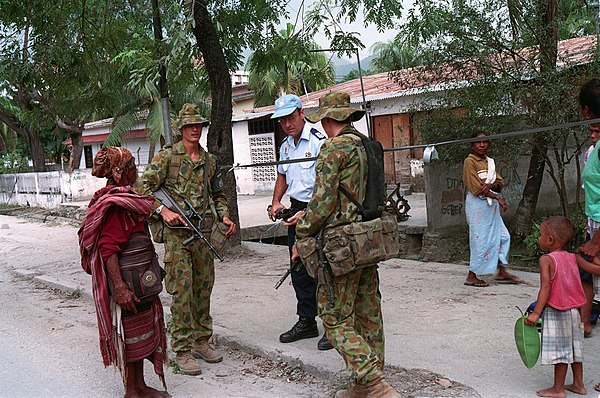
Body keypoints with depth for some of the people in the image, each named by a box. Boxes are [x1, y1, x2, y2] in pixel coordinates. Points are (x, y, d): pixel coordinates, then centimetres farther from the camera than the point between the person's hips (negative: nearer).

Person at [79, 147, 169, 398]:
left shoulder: (123, 198, 10)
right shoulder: (115, 205, -20)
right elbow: (108, 249, -25)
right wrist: (119, 287, -28)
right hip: (126, 281, -10)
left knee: (141, 331, 17)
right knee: (130, 333, 2)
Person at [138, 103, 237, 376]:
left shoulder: (209, 160, 13)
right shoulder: (167, 156, -2)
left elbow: (218, 194, 22)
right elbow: (144, 187, -7)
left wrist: (224, 216, 6)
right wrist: (163, 210, -19)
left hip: (204, 232, 6)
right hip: (177, 233, -5)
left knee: (203, 288, 12)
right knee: (182, 291, -5)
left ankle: (201, 341, 25)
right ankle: (182, 351, 3)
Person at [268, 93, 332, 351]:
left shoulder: (318, 141, -14)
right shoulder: (286, 145, 13)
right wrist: (276, 202, 11)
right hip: (296, 209, 8)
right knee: (299, 269, 13)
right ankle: (306, 322, 25)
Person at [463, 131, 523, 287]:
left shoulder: (490, 161, 15)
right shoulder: (470, 161, -9)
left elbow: (500, 182, 8)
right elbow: (475, 187, -16)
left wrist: (490, 185, -15)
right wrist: (497, 198, -15)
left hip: (491, 204, 8)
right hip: (477, 205, -8)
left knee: (503, 236, 9)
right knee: (481, 239, -5)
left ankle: (502, 272, 19)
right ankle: (471, 277, 4)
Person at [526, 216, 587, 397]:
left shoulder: (546, 260, -15)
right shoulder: (572, 258, 5)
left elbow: (546, 287, -22)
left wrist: (536, 312, -21)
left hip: (555, 313, -7)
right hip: (574, 311, 8)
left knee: (559, 351, 1)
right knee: (574, 348, 18)